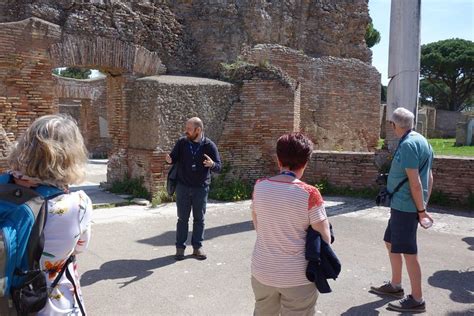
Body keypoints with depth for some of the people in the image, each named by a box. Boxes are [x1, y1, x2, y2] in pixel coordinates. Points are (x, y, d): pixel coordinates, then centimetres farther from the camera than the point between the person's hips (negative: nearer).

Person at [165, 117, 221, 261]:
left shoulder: (209, 145, -8)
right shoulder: (182, 142, -4)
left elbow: (218, 167, -8)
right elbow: (174, 157, 5)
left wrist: (212, 164, -31)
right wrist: (170, 159, -19)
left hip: (201, 188, -1)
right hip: (183, 187, 1)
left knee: (199, 219, 10)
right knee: (182, 218, 8)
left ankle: (197, 247, 23)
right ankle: (180, 247, 19)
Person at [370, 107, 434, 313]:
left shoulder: (407, 145, -19)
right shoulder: (422, 141, 12)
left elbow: (415, 182, -21)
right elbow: (429, 177, 15)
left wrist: (421, 210, -16)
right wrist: (424, 206, 17)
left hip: (405, 207, -10)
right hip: (402, 205, 10)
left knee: (408, 252, -1)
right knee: (391, 243, 21)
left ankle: (417, 300, 11)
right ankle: (395, 286, 35)